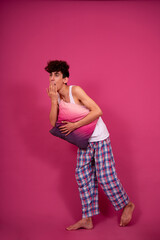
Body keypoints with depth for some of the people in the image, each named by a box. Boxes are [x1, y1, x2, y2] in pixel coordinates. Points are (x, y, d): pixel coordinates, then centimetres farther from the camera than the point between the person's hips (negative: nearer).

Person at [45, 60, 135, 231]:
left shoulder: (75, 90, -18)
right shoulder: (58, 97, 3)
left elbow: (97, 111, -25)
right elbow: (53, 123, -6)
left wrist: (74, 125, -24)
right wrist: (54, 101, -16)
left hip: (100, 139, -7)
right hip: (84, 141, 7)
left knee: (105, 177, -3)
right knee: (83, 177, 6)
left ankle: (127, 205, 22)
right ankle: (87, 219, 17)